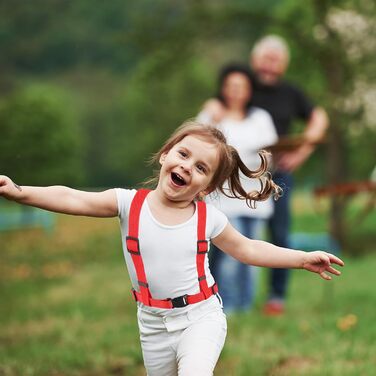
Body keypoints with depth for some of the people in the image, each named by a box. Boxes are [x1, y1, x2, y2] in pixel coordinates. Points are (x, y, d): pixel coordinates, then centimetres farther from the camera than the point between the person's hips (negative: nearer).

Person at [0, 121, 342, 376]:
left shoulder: (209, 217, -6)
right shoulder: (130, 203, -8)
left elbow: (247, 249, 8)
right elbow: (73, 199, -15)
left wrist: (302, 259, 5)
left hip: (202, 317, -2)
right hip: (153, 323, 2)